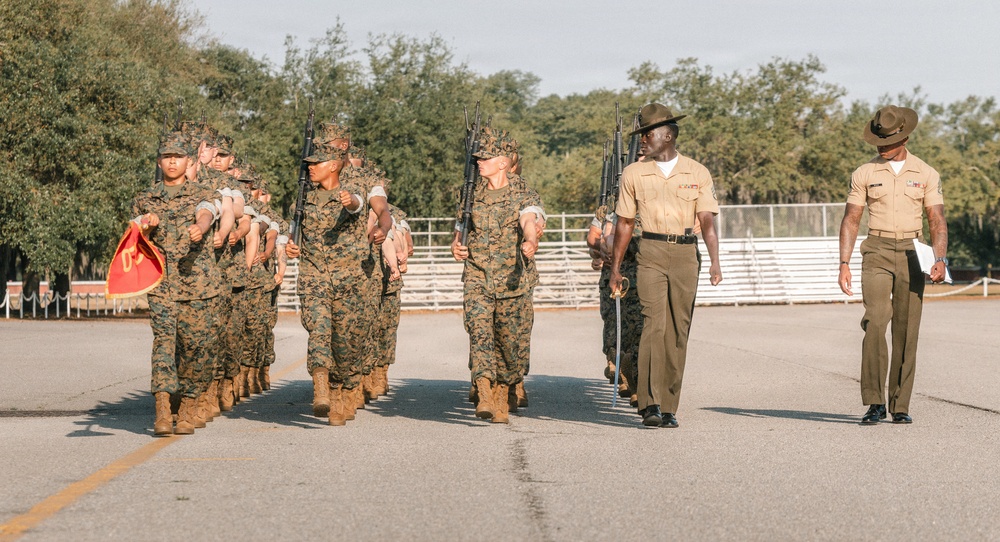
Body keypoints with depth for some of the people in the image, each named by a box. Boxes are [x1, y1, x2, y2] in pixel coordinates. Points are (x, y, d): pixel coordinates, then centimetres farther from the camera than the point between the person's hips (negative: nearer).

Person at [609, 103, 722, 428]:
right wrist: (615, 267, 12)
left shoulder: (697, 173, 4)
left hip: (686, 254, 1)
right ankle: (650, 404, -20)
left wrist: (715, 261, -15)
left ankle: (668, 407, 9)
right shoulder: (634, 174, 7)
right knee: (654, 323, -16)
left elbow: (707, 222, -2)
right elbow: (625, 223, 13)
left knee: (678, 330, 2)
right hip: (651, 253, -1)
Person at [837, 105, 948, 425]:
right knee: (875, 321, -18)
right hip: (877, 253, -1)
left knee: (906, 330, 0)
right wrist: (844, 264, -6)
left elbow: (937, 222, 2)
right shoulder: (864, 174, 5)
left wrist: (941, 260, -14)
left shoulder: (926, 174, 6)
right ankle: (875, 403, -14)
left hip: (911, 254, 1)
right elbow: (850, 220, 5)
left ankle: (900, 406, 8)